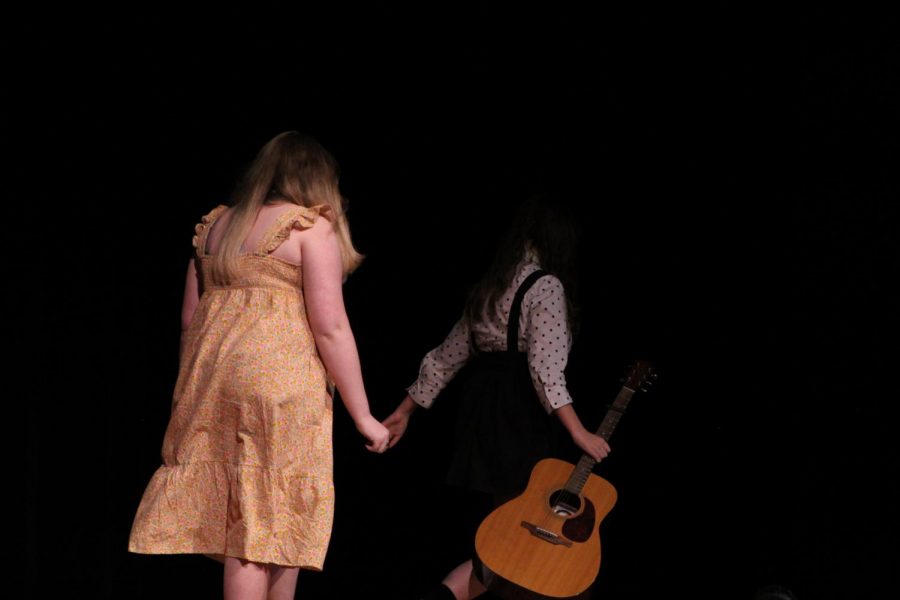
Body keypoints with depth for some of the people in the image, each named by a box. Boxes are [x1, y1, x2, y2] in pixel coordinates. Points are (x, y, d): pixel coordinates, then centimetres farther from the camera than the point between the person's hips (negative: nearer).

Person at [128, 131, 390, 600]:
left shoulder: (214, 225, 18)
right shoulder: (310, 226, -1)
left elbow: (188, 319, 19)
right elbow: (330, 326, -7)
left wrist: (191, 393, 26)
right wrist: (362, 416, -3)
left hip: (210, 378, 6)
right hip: (277, 381, -6)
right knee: (267, 526, -5)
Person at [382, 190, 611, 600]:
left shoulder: (490, 287, 16)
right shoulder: (546, 286, -8)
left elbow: (448, 356, 20)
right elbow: (545, 367, -18)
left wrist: (407, 409, 26)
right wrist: (579, 433, -20)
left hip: (480, 418, 8)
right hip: (521, 423, -8)